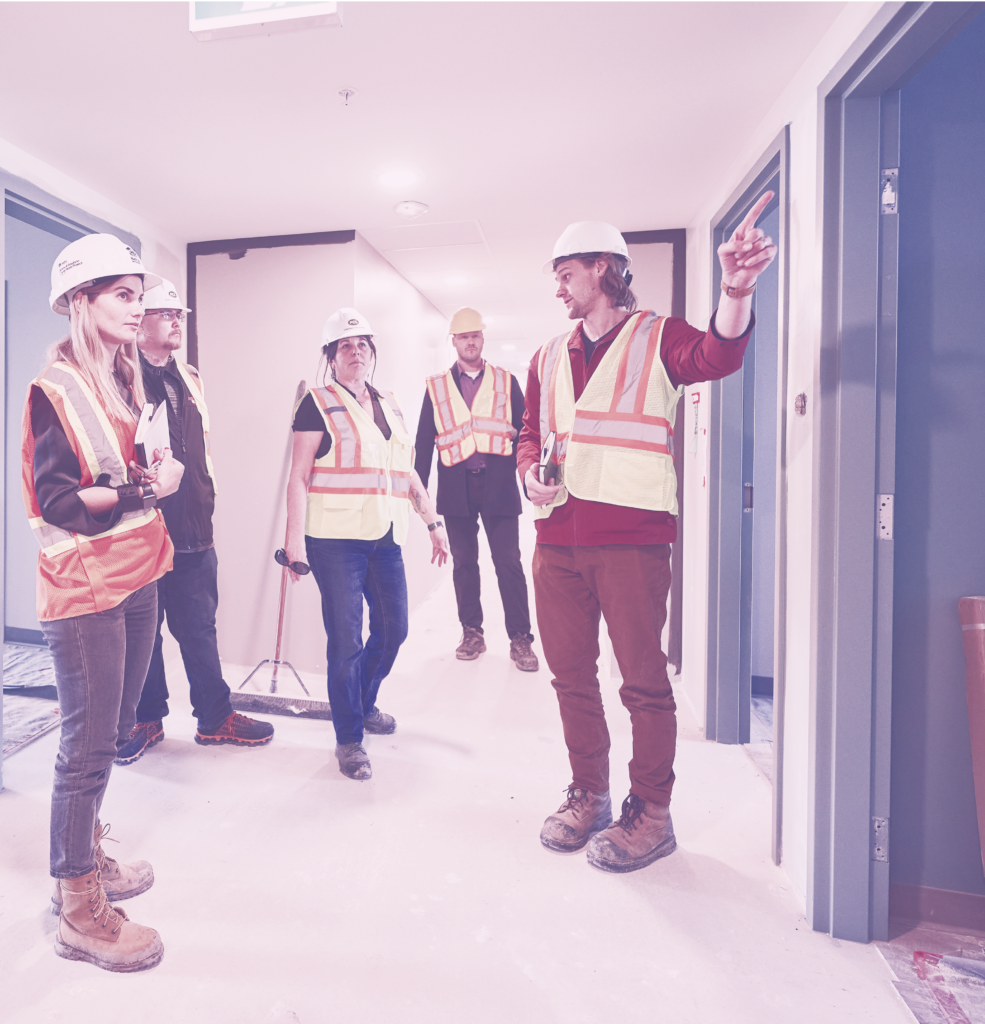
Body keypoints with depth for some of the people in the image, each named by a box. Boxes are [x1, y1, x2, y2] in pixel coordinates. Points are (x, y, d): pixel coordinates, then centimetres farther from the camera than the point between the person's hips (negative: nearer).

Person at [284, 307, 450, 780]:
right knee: (346, 640, -1)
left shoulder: (389, 405, 16)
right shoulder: (318, 403, -1)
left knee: (393, 627, 12)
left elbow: (406, 473, 19)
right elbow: (299, 477, -6)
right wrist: (295, 539, -13)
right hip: (336, 539, -6)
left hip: (385, 537, 6)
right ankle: (348, 738, 16)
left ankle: (365, 704, 38)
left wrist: (434, 520, 16)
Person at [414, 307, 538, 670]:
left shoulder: (506, 381, 10)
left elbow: (524, 432, 9)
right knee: (464, 562, 8)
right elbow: (424, 442, 10)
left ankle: (520, 639, 5)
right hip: (456, 486, 2)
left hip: (498, 483, -1)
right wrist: (418, 488, 4)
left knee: (509, 562, -3)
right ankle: (471, 633, 20)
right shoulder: (437, 387, 12)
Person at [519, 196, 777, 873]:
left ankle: (652, 814, 21)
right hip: (558, 539, 6)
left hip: (632, 538, -6)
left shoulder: (657, 337, 3)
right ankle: (589, 796, 31)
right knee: (570, 673, 13)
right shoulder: (549, 358, 20)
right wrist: (531, 474, 2)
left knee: (644, 679, 1)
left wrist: (737, 290, -36)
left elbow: (718, 356, -17)